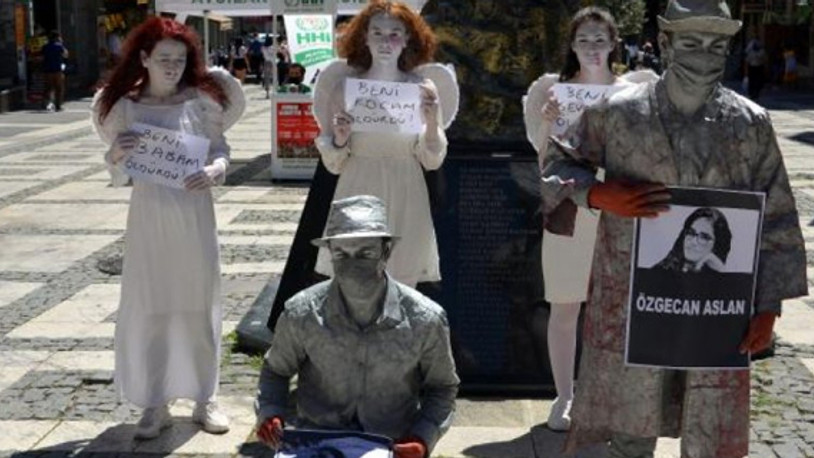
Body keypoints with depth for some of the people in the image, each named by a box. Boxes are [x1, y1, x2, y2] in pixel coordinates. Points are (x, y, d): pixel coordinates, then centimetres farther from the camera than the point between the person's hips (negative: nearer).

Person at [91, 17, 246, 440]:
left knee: (198, 306, 7)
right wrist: (115, 157, -19)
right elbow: (119, 179, 2)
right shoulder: (125, 106, 0)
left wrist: (216, 170, -19)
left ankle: (204, 398, 21)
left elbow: (220, 151, 2)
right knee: (147, 308, 3)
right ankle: (155, 404, 16)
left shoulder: (201, 101, -1)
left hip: (194, 218, 0)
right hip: (148, 218, 0)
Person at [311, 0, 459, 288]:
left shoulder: (423, 89, 2)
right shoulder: (344, 86, 2)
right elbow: (332, 164, 6)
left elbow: (432, 161, 3)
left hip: (404, 202, 0)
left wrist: (432, 123, -14)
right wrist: (339, 139, -15)